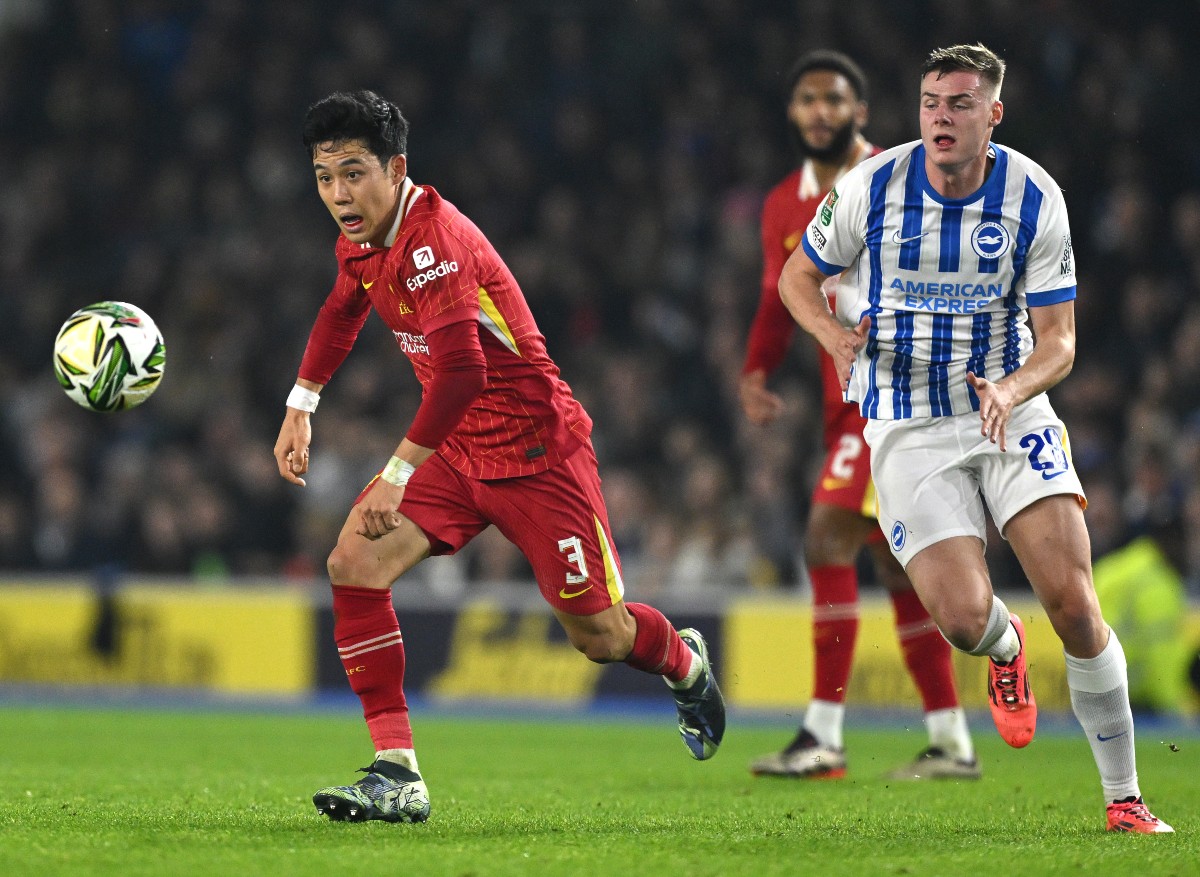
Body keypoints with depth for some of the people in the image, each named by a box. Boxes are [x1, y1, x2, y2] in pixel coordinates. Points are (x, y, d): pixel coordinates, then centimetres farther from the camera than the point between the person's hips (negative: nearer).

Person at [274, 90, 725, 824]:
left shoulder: (433, 239, -27)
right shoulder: (362, 239, 2)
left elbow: (462, 370, -36)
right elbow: (344, 310, 27)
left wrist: (398, 473, -35)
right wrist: (302, 406, 22)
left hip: (535, 448, -8)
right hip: (459, 452, 8)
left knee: (599, 635, 3)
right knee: (355, 563, -14)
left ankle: (688, 666, 41)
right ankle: (397, 776, -14)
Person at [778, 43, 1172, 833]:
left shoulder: (1033, 198, -7)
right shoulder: (872, 188, -8)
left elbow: (1058, 341, -5)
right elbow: (798, 277, 8)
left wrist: (1010, 391, -27)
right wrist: (837, 335, -13)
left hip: (1011, 409, 1)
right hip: (909, 431, 0)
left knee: (1074, 603, -13)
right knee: (964, 616, -18)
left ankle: (1125, 801, 0)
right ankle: (1006, 650, 24)